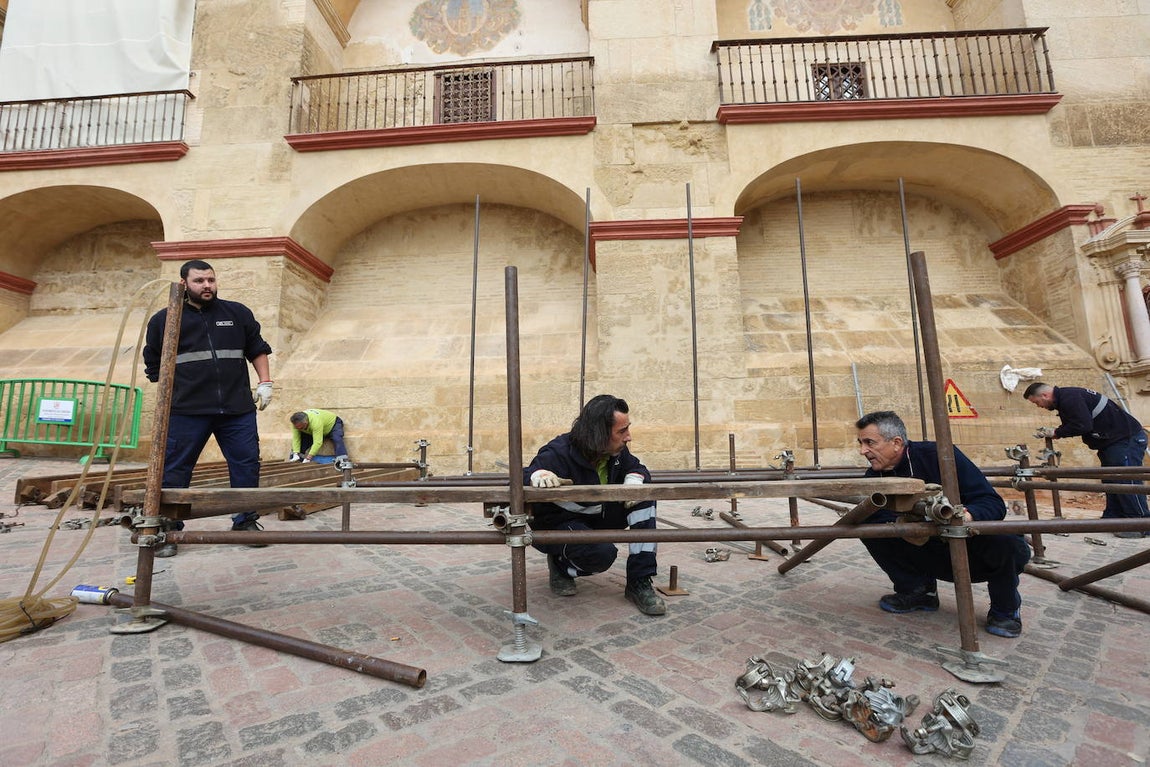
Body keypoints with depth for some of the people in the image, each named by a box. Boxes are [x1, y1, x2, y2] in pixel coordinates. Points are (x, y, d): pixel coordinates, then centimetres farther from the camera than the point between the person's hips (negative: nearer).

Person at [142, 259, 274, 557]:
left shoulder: (238, 313, 11)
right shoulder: (163, 320, 9)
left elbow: (257, 349, 16)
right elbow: (154, 364, 16)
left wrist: (265, 382, 6)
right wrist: (174, 388, 7)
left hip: (238, 409, 1)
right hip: (186, 410, -1)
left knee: (247, 465, 4)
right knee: (174, 470, 3)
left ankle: (246, 521, 19)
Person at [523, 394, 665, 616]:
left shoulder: (616, 449, -8)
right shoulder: (558, 454, -29)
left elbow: (636, 467, 9)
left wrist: (634, 480, -17)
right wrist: (535, 475, -58)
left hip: (598, 516, 7)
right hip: (556, 524, -6)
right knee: (603, 553, -35)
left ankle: (639, 583, -12)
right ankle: (561, 564, 2)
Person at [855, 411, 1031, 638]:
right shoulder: (875, 476, -9)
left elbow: (993, 503, -25)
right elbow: (876, 518, -19)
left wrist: (969, 514, -47)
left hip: (976, 557, -3)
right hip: (935, 555, 3)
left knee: (1005, 540, -36)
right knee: (868, 525, -16)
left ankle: (1006, 606, -4)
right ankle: (918, 591, 5)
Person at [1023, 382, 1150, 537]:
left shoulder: (1069, 397, -22)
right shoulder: (1064, 397, 11)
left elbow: (1083, 425, -29)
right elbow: (1074, 426, 15)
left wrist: (1056, 433, -17)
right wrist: (1050, 433, 0)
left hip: (1127, 439, -11)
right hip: (1112, 441, 11)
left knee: (1126, 482, -9)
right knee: (1110, 481, 11)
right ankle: (1112, 519, 17)